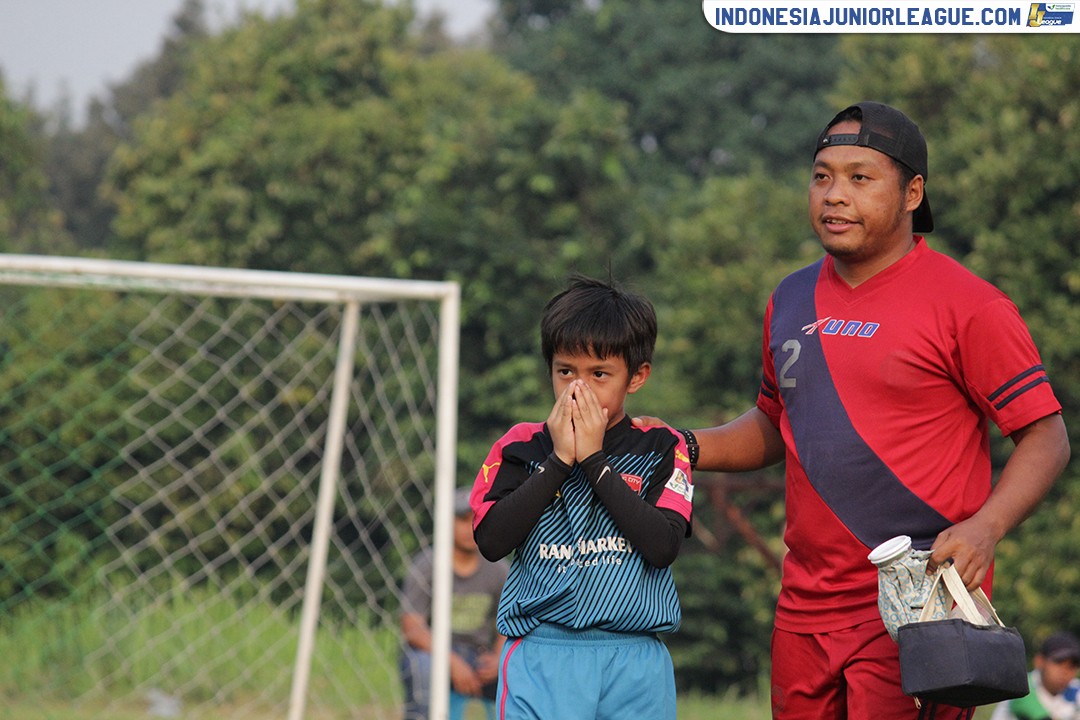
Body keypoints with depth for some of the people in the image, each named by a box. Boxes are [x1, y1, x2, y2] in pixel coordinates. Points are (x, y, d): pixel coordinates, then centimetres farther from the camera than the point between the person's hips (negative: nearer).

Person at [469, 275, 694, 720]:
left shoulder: (660, 449, 7)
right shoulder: (522, 447, 8)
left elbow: (663, 546, -9)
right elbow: (491, 541, -5)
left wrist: (594, 459, -7)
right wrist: (558, 461, -6)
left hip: (635, 662, 1)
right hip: (541, 656, -1)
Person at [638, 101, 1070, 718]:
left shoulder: (968, 305, -6)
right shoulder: (792, 302, 14)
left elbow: (1046, 438, -6)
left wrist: (984, 528, -22)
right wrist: (682, 447, 10)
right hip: (807, 607, 6)